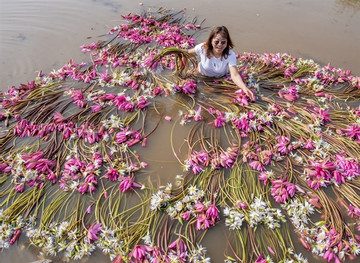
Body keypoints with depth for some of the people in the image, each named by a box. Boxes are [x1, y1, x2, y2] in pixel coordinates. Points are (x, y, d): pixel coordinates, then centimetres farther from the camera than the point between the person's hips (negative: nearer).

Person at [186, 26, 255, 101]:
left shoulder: (230, 55, -32)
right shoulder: (203, 48, -29)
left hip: (220, 78, 0)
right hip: (203, 75, 1)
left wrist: (245, 88, -62)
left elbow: (235, 75, -43)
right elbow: (188, 52, -11)